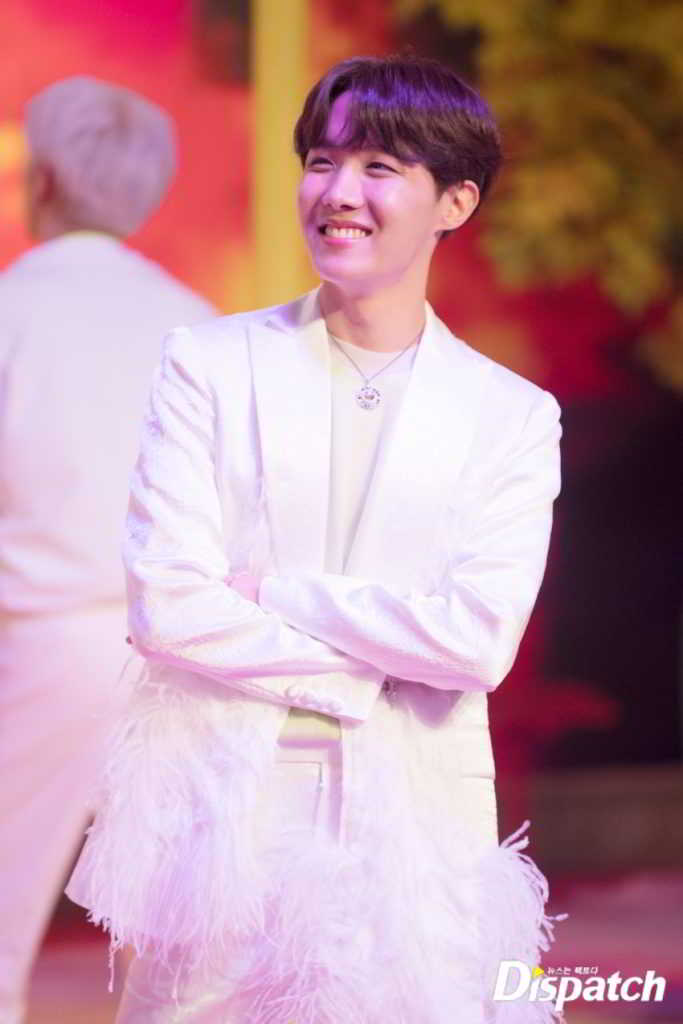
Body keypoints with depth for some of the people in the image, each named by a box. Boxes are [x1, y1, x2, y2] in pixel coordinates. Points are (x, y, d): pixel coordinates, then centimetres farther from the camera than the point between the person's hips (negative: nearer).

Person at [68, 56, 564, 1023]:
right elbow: (166, 607, -6)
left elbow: (481, 641, -9)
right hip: (218, 819, 0)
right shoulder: (209, 364, 3)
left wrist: (276, 591, -9)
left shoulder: (511, 416, 5)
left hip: (414, 835, 0)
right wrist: (356, 672, -9)